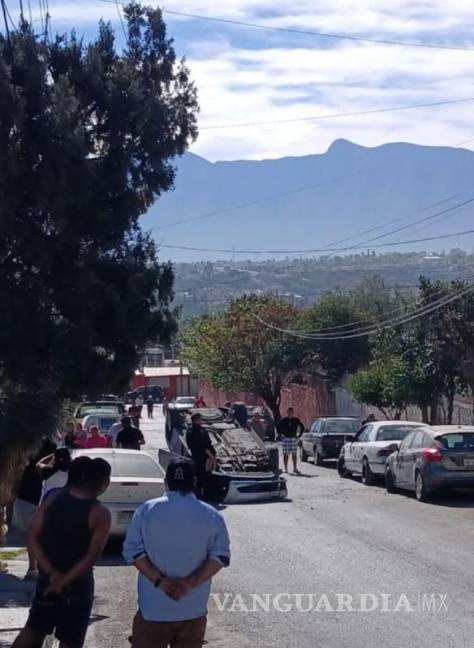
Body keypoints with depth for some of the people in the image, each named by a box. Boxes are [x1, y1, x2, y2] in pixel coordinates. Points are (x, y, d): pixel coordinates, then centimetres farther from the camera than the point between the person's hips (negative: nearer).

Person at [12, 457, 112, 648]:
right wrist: (65, 581, -15)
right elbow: (91, 557, -20)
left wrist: (51, 572, -10)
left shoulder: (53, 498, -4)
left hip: (47, 578, 5)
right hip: (77, 584, -4)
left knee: (34, 629, 18)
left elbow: (33, 538, -6)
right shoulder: (100, 514, -17)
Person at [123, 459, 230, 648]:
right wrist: (191, 582, -11)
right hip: (193, 611, 1)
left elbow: (133, 551, -7)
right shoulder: (212, 516, 0)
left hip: (153, 609, -1)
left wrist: (159, 581, -10)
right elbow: (220, 556, -6)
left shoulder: (146, 510, -3)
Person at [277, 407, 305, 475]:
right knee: (286, 454, 0)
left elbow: (302, 427, 13)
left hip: (294, 438, 1)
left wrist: (299, 435, 6)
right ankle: (286, 468, 6)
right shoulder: (283, 420, 0)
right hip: (286, 438, -1)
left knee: (294, 454, 2)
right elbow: (278, 427, 8)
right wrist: (281, 435, 1)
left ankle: (295, 468, 6)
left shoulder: (296, 420, 3)